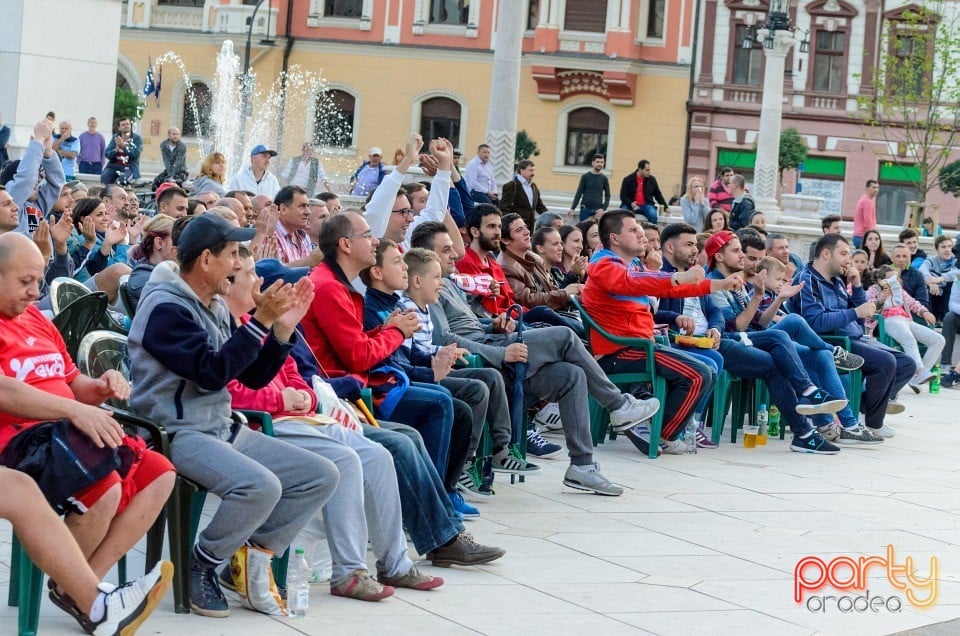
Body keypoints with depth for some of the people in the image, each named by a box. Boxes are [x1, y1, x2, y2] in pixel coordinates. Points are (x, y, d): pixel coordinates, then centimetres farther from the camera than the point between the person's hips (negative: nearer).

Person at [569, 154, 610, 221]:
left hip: (598, 210, 0)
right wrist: (573, 208, -3)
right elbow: (579, 193, 5)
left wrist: (603, 209, -6)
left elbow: (607, 196, 9)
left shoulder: (604, 178, 7)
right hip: (585, 209, 0)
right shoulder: (585, 176, 4)